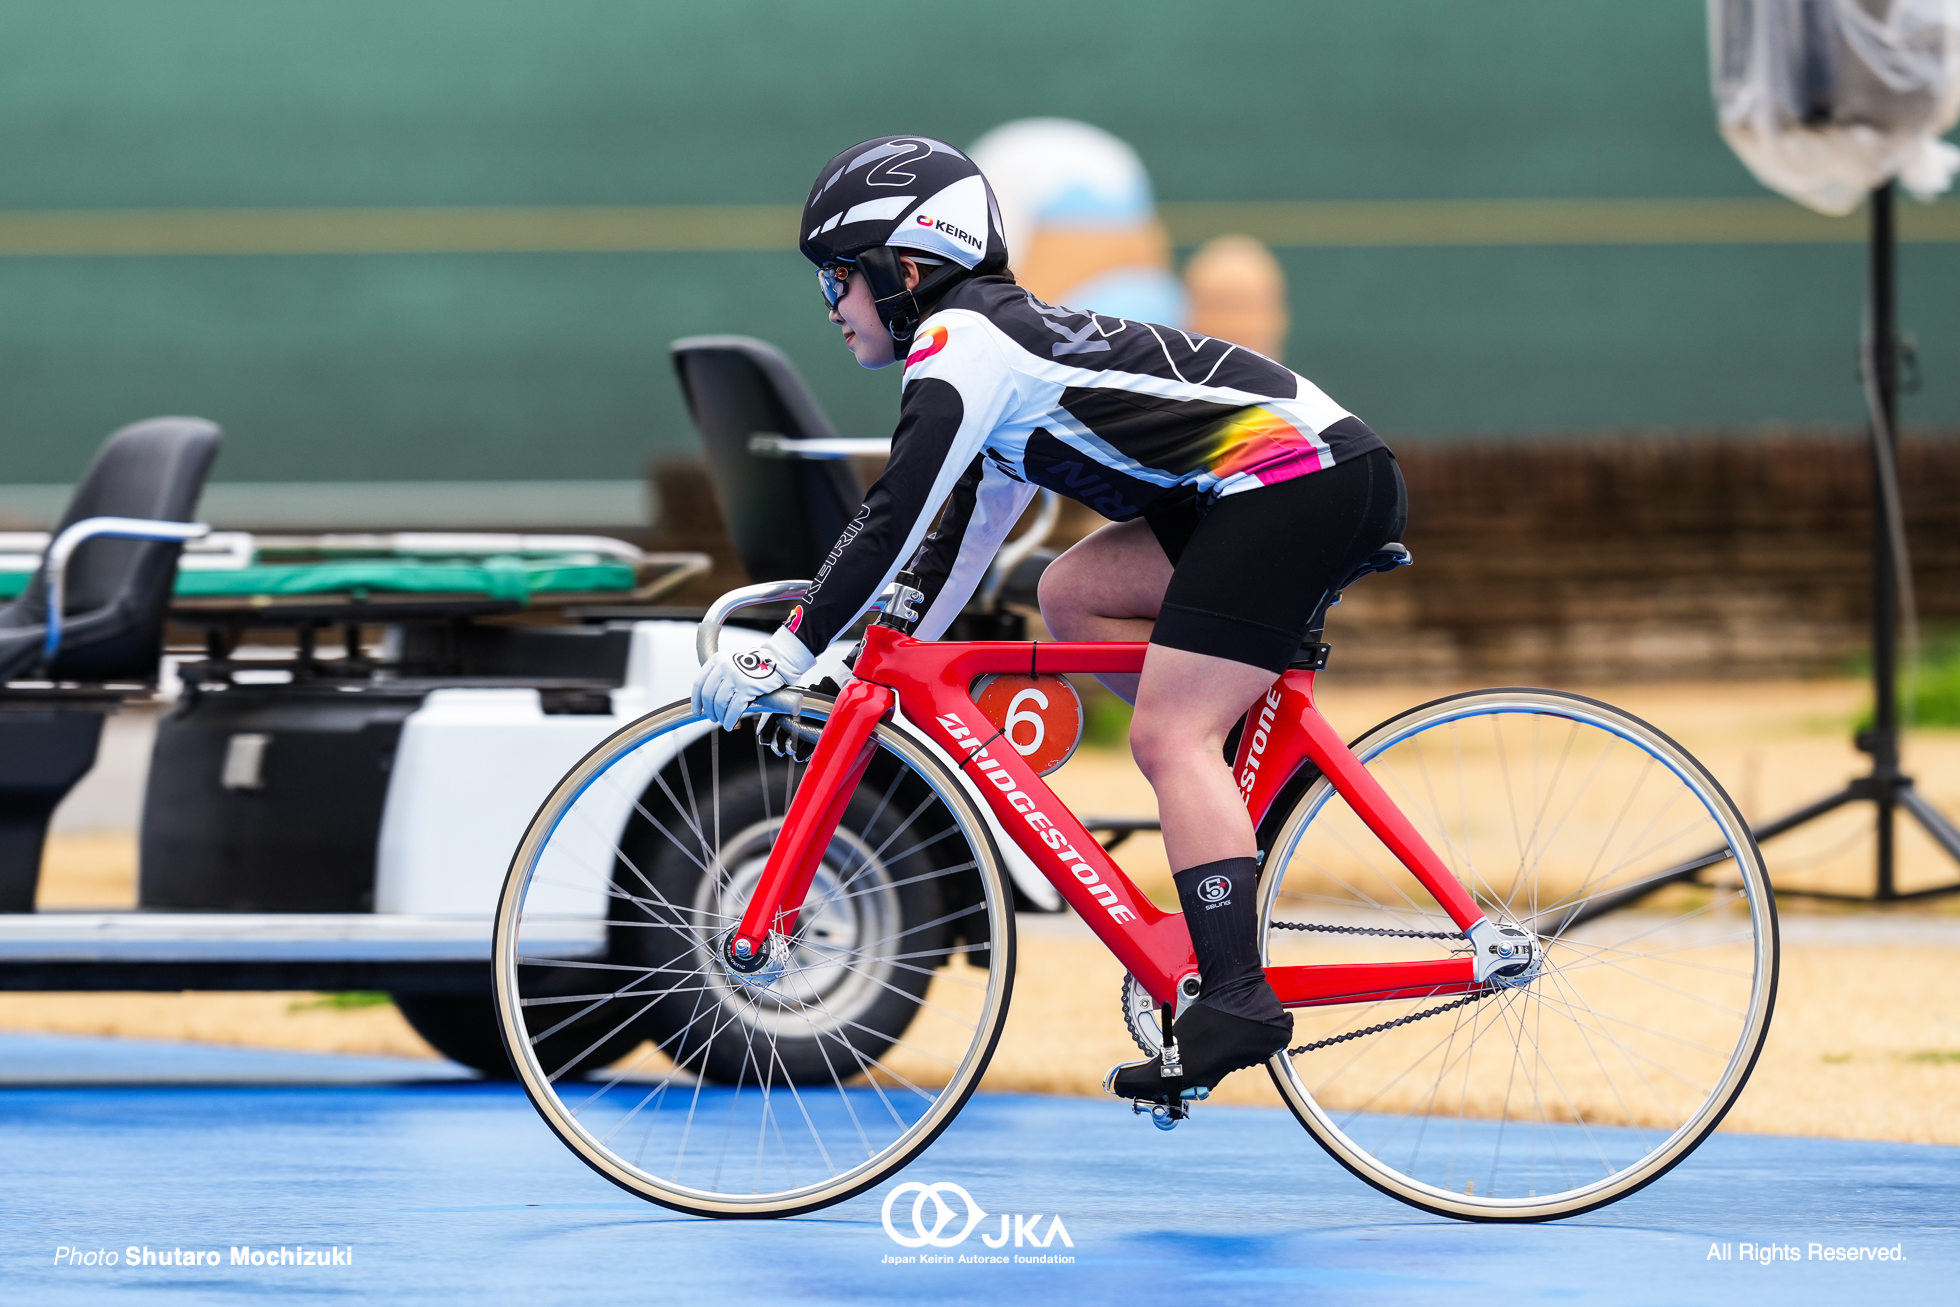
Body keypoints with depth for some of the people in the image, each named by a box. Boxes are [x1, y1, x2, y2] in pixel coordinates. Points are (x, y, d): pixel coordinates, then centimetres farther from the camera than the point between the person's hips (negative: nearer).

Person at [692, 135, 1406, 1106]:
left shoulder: (959, 341, -6)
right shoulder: (1005, 339, 24)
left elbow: (895, 517, -13)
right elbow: (966, 525, 31)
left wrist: (784, 655, -10)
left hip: (1303, 478, -10)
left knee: (1170, 736, -13)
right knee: (1073, 594, 15)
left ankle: (1235, 999, -21)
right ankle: (1227, 797, 12)